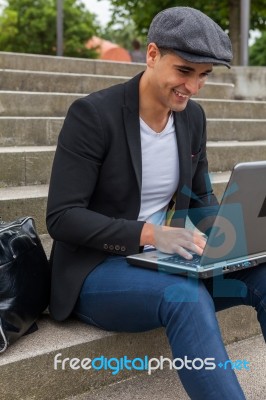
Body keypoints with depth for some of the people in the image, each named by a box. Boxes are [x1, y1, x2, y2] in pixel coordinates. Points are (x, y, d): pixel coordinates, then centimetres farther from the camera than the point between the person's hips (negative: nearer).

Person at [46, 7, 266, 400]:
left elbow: (201, 199, 12)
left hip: (165, 262, 6)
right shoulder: (92, 114, -16)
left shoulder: (192, 117, 3)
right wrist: (148, 234, -30)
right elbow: (62, 217, -19)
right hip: (97, 271, -6)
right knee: (186, 297, -36)